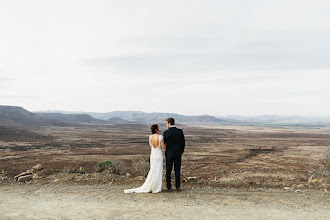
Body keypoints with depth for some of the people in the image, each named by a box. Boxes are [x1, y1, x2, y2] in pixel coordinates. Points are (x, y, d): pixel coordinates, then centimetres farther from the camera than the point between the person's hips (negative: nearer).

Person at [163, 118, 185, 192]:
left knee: (168, 171, 8)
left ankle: (169, 187, 11)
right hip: (178, 154, 2)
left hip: (169, 154, -2)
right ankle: (177, 187, 9)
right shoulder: (180, 131, -4)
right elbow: (183, 143, 1)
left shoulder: (166, 132, -10)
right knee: (177, 171, 9)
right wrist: (181, 152, 13)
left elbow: (164, 143, -1)